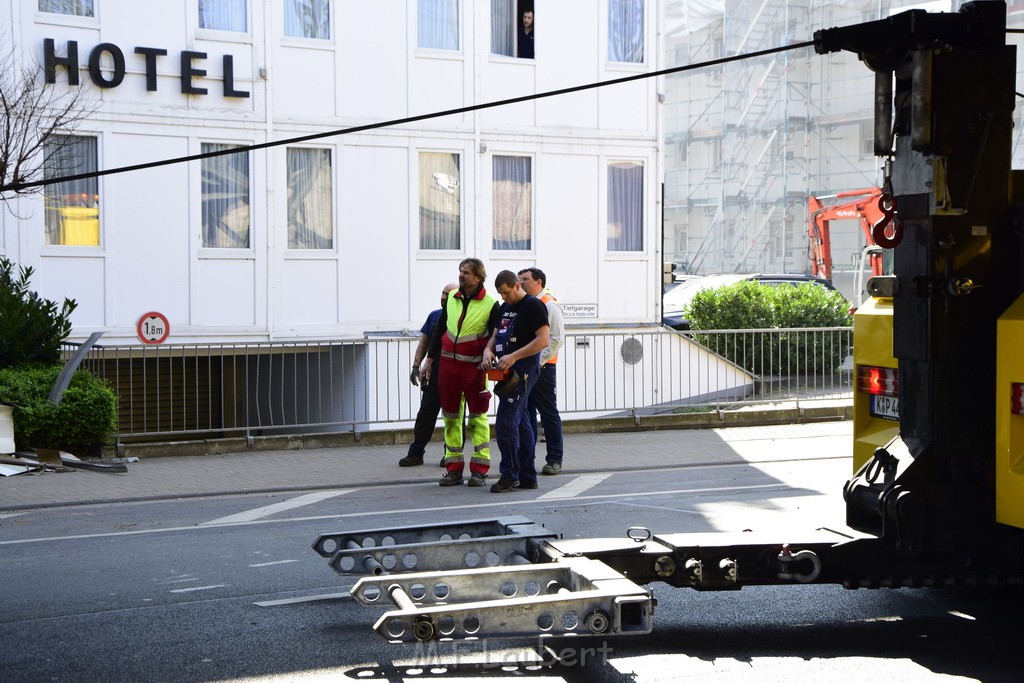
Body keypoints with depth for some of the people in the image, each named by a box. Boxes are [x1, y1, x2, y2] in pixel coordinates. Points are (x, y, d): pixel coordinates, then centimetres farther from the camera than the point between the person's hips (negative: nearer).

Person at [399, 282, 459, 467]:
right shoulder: (434, 315, 12)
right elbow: (423, 343, 14)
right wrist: (416, 365, 4)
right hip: (433, 374, 4)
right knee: (426, 413, 3)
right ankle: (415, 453, 6)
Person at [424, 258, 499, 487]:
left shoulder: (490, 305, -6)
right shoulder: (452, 298, 8)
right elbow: (439, 329, 17)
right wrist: (430, 358, 18)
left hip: (474, 366, -5)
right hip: (448, 364, 5)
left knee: (477, 417, -1)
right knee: (451, 416, 6)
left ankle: (479, 470, 3)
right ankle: (453, 468, 12)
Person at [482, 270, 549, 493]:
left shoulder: (534, 305, -9)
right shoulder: (503, 308, 19)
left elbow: (542, 340, -16)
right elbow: (495, 335, 23)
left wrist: (514, 357, -22)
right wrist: (488, 351, 0)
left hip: (524, 369, -9)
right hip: (507, 371, 9)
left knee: (505, 422, -13)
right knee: (521, 421, 11)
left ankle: (509, 475, -6)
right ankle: (527, 477, 15)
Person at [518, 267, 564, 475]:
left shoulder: (550, 305, -7)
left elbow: (556, 339, -12)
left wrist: (538, 361, -16)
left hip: (542, 367, -7)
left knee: (548, 413, -2)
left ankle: (554, 460, 3)